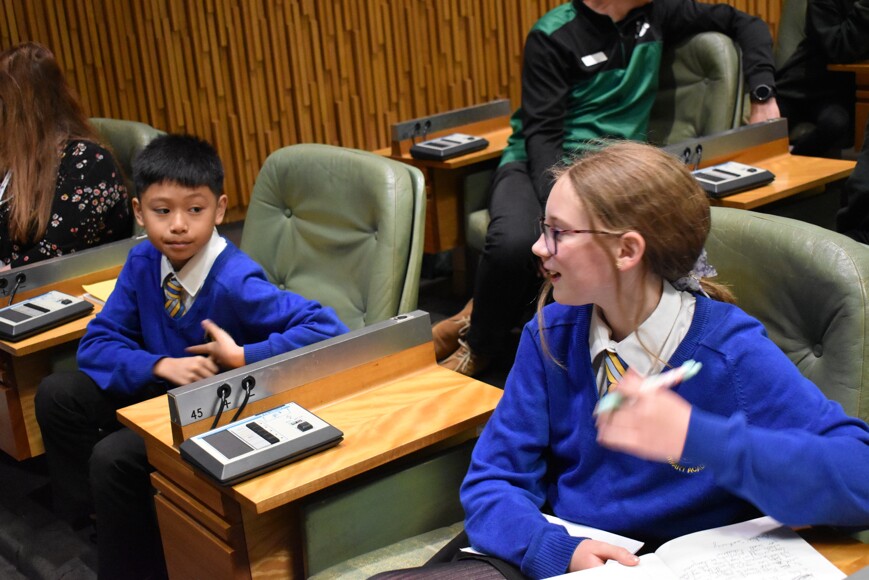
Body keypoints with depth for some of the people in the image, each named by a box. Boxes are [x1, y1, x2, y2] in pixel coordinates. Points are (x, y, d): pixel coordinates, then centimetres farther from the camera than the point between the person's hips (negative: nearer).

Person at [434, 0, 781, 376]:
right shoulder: (554, 36, -6)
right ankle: (478, 332, -7)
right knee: (514, 241, -38)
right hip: (538, 163, -3)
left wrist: (762, 96, 3)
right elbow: (542, 133, -12)